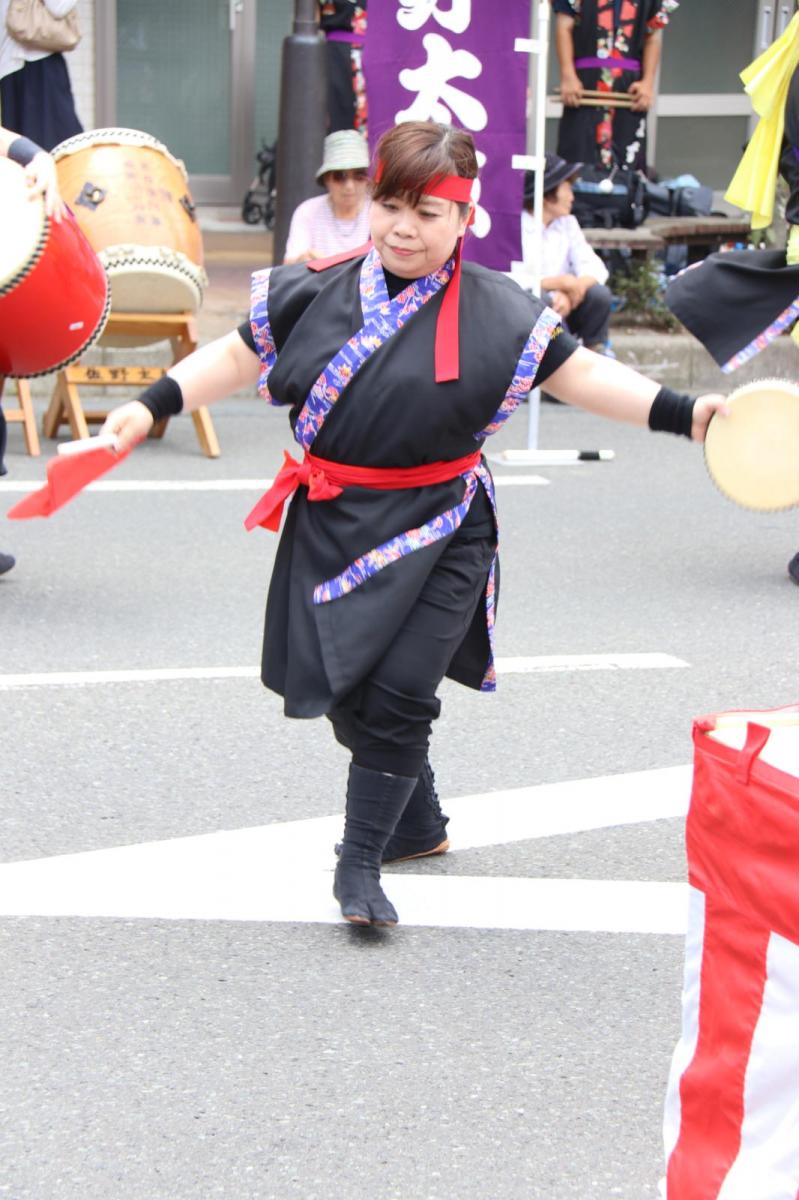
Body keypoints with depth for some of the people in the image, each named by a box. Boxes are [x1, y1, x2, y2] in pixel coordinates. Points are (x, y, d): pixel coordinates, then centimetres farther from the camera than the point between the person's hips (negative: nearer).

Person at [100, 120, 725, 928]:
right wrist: (153, 406, 3)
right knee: (346, 692, 12)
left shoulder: (494, 309, -5)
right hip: (333, 526, 4)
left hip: (438, 534, -3)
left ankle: (360, 863, 5)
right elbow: (239, 357, 11)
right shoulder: (317, 291, 1)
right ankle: (417, 820, 37)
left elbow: (579, 374, -5)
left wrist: (682, 414, -15)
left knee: (397, 696, -10)